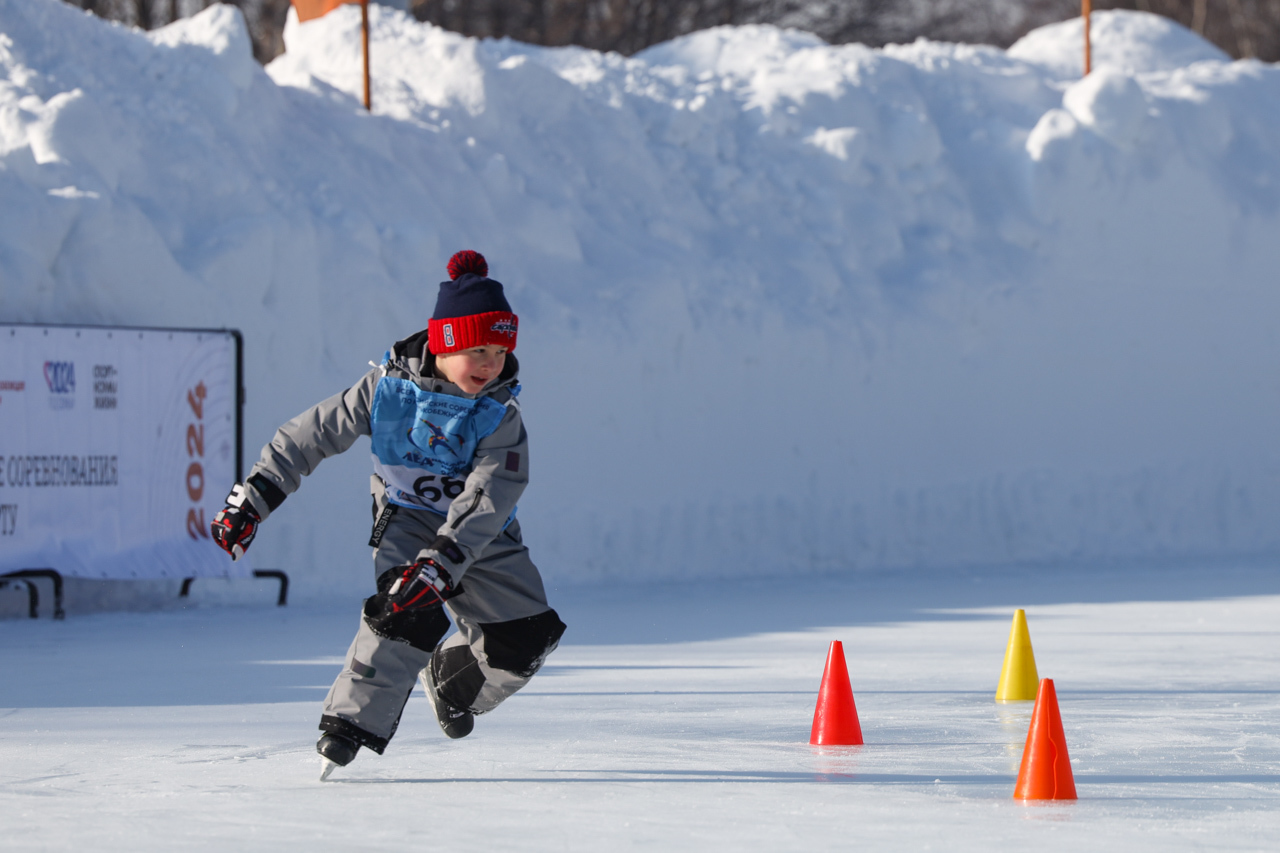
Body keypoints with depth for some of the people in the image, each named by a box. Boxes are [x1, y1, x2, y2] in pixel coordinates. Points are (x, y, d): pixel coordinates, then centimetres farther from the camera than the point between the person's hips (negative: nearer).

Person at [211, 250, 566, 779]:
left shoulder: (500, 414, -16)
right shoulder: (388, 386, -15)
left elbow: (486, 500, -27)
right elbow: (315, 433, -6)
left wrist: (442, 563, -40)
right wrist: (254, 497, -8)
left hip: (480, 534, 3)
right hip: (407, 516, -3)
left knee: (528, 636, -4)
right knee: (410, 613, -30)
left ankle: (450, 677, 28)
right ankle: (349, 728, -22)